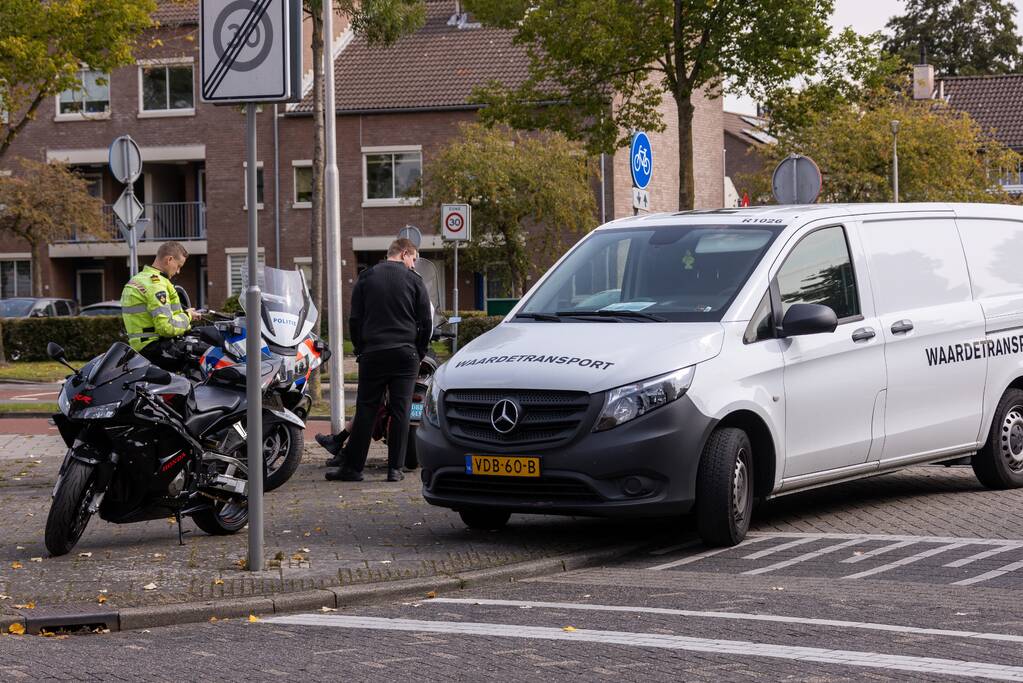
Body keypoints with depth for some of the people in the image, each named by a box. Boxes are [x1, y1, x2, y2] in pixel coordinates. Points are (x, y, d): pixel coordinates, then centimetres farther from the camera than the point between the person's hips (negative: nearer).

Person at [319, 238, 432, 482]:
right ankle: (395, 468, 0)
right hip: (405, 354, -1)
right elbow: (426, 322, 2)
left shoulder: (366, 277, 6)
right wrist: (420, 352, 14)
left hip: (372, 354, 1)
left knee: (366, 410, 4)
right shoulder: (413, 280, 1)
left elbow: (354, 320, 6)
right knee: (400, 411, 2)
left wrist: (360, 349, 16)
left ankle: (352, 466, 3)